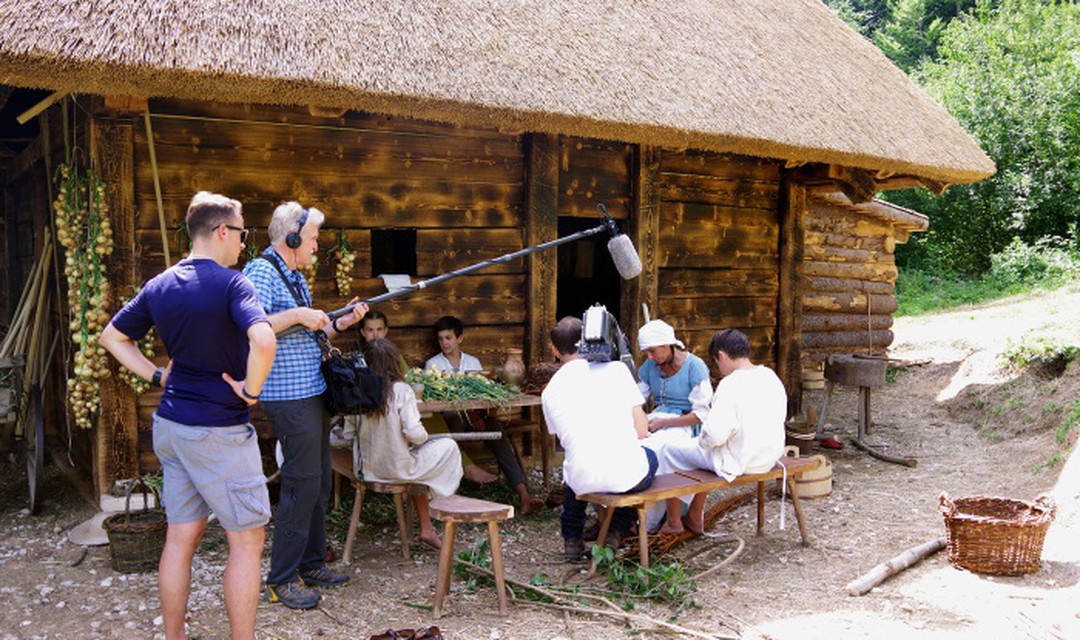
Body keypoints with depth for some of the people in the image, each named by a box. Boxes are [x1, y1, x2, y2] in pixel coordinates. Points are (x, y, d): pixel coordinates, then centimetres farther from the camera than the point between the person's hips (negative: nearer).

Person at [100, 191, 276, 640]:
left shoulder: (159, 286, 7)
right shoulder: (229, 282, -15)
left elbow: (112, 337, 18)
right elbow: (263, 340, -32)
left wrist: (157, 375, 13)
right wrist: (251, 389, -17)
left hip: (171, 425, 8)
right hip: (219, 432, -7)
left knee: (181, 536, 15)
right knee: (246, 539, 4)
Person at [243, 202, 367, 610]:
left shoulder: (295, 275, 18)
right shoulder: (262, 272, -12)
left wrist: (340, 324, 12)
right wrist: (298, 315, -23)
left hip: (311, 392, 10)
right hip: (288, 396, -10)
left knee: (318, 482, 15)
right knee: (302, 483, -7)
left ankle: (311, 563, 26)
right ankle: (282, 579, 4)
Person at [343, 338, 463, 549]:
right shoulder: (401, 390, -17)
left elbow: (348, 434, -2)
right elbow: (414, 434, -21)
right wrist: (424, 436, 1)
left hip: (367, 469, 6)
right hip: (397, 469, -6)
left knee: (418, 469, 33)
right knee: (448, 447, 15)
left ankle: (426, 527, 29)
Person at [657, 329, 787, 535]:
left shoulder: (731, 384, -23)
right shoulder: (771, 377, 2)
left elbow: (715, 434, -28)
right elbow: (780, 417, 14)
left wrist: (702, 439, -4)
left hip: (739, 461, -9)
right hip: (770, 456, 9)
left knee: (670, 452, 9)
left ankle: (673, 522, 23)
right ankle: (695, 517, 36)